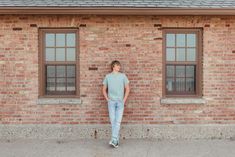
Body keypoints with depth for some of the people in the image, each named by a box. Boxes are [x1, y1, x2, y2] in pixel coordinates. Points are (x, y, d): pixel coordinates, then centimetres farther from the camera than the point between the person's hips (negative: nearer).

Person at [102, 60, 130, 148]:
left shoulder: (123, 76, 5)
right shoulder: (107, 76, 6)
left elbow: (127, 89, 7)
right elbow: (104, 90, 13)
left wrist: (124, 100, -2)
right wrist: (107, 99, 1)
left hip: (120, 102, -1)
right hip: (111, 102, 1)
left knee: (118, 121, -8)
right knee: (113, 121, 2)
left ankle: (113, 140, -10)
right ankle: (116, 141, 13)